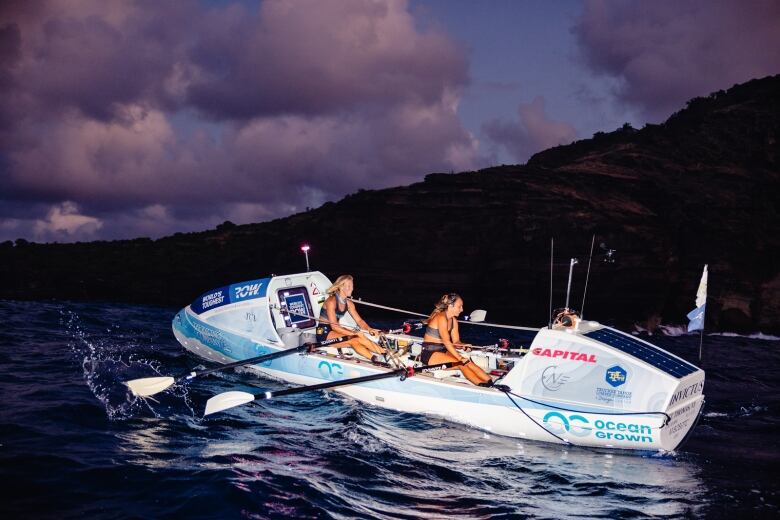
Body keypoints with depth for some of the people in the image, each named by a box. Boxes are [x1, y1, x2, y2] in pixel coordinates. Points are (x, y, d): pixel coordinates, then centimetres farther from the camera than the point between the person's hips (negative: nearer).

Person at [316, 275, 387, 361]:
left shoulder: (348, 303, 5)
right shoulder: (331, 301, -19)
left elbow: (359, 320, 4)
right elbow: (334, 326, -24)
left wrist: (369, 329, -17)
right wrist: (354, 333, -32)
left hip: (336, 331, 7)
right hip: (324, 334, -7)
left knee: (355, 343, -23)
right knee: (357, 339, -26)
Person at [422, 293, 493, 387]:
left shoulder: (453, 320, 10)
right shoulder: (441, 317, -18)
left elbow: (455, 341, 9)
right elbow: (446, 341, -25)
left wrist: (463, 345, -15)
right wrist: (460, 358, -30)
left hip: (442, 351, 7)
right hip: (430, 354, -7)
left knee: (468, 362, -16)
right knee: (462, 364, -25)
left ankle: (491, 382, -26)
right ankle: (483, 386, -29)